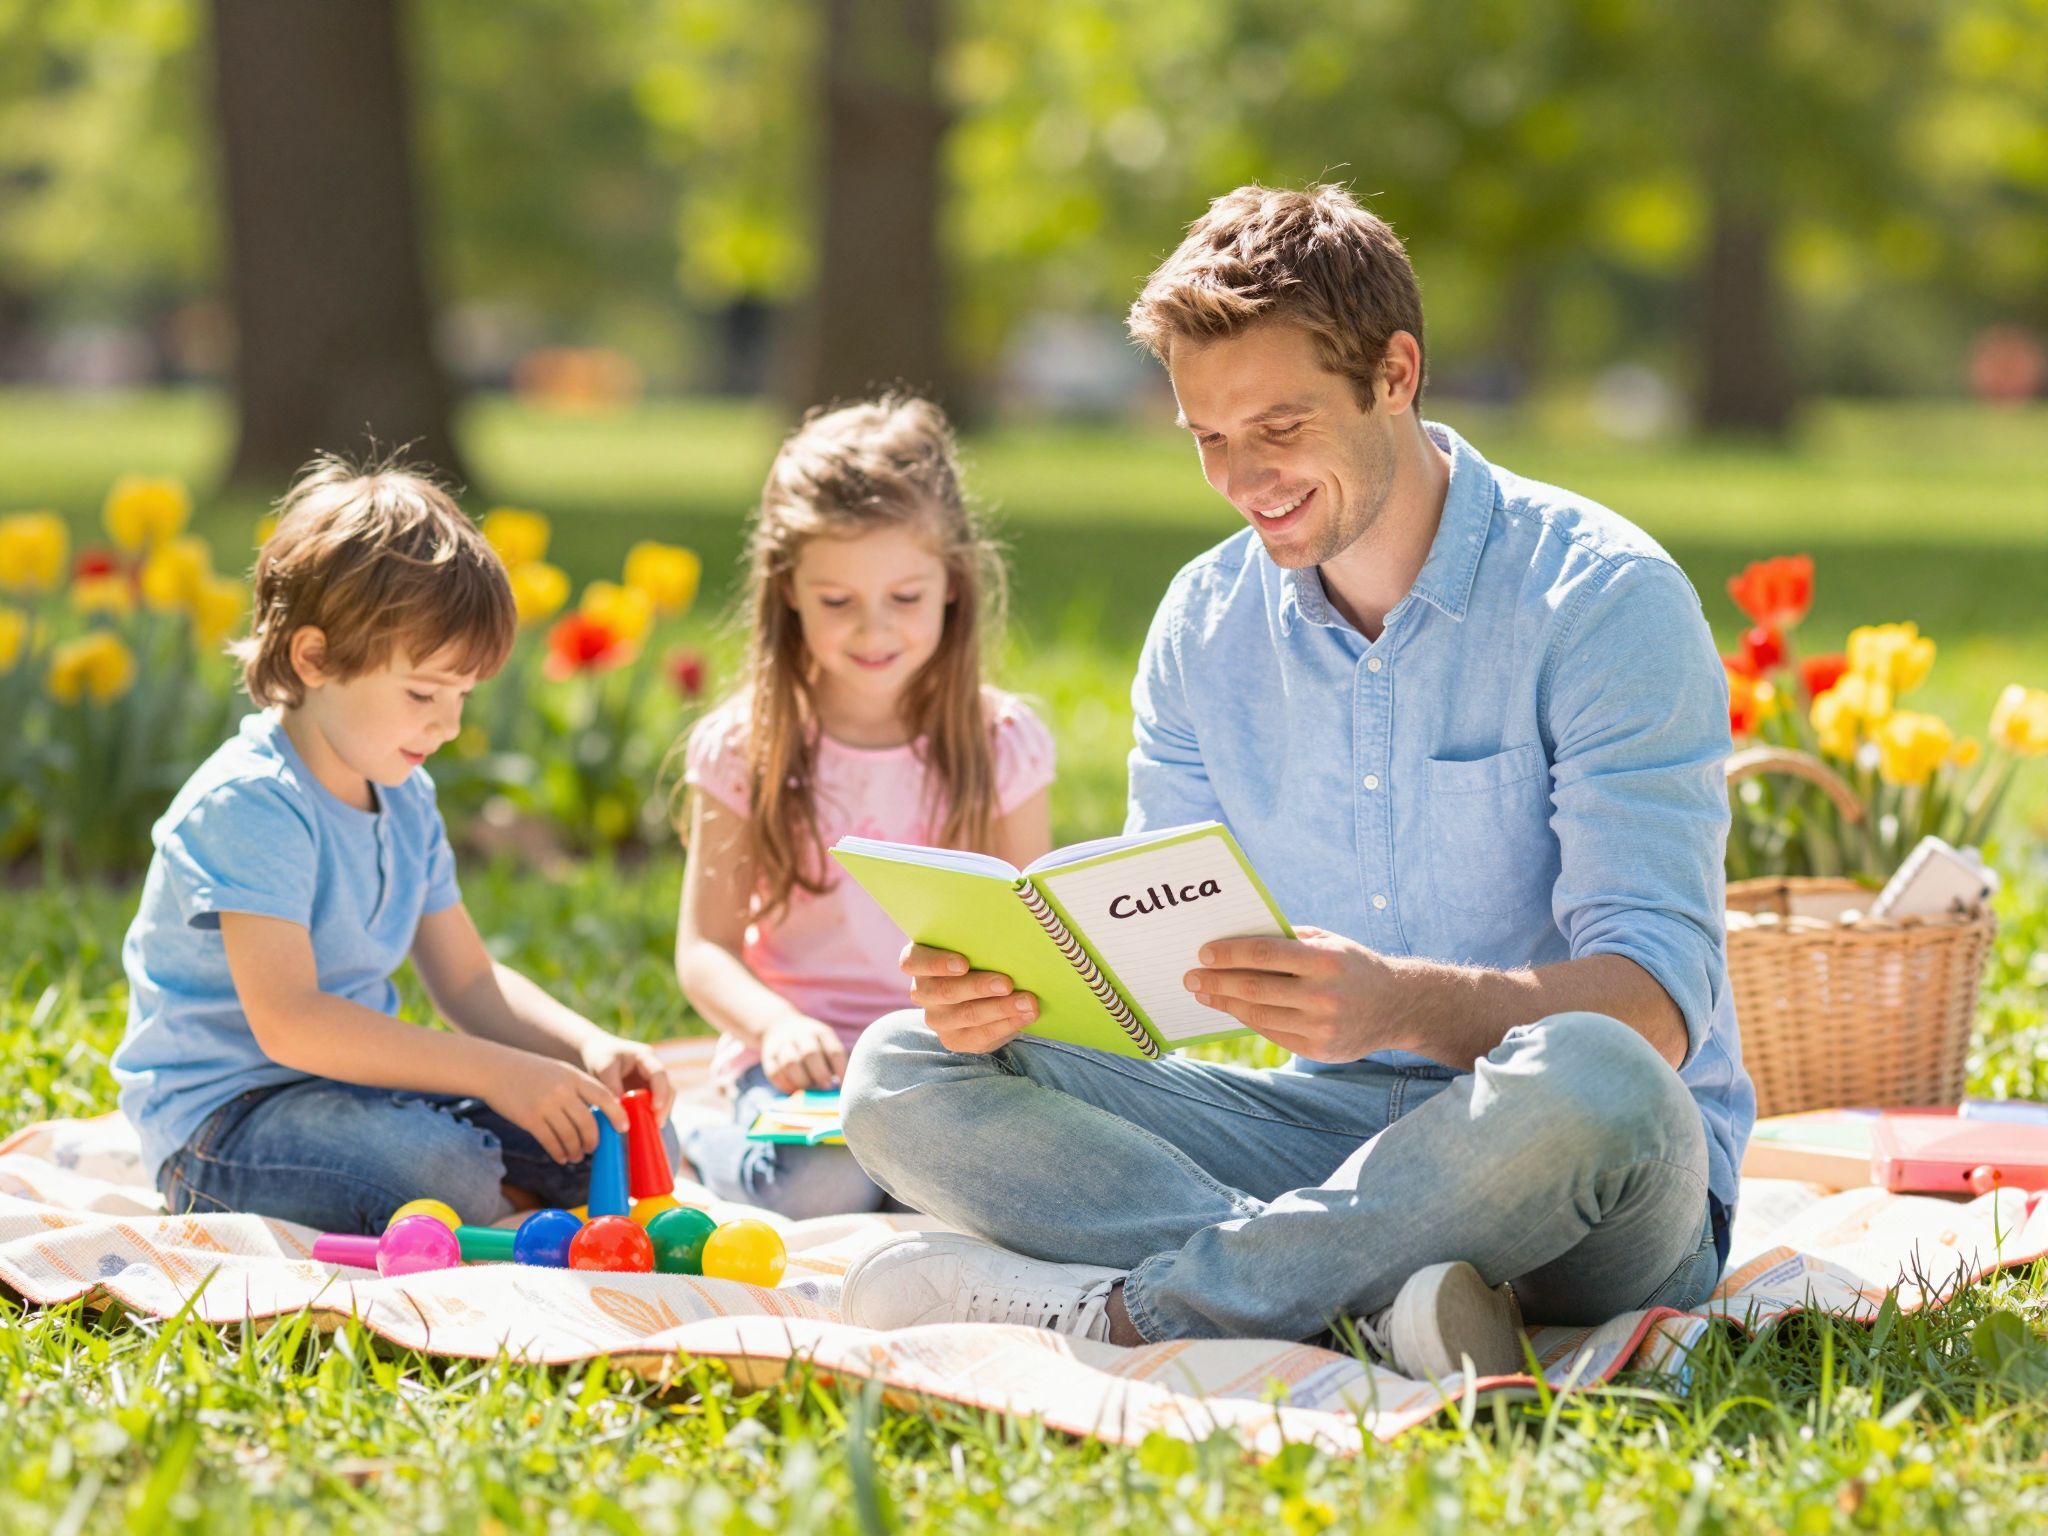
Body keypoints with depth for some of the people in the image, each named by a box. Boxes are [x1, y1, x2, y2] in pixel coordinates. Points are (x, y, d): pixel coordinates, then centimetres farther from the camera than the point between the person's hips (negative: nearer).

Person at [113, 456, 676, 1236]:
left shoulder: (405, 802, 9)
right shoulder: (249, 806, -20)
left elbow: (469, 981, 14)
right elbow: (288, 1023, -29)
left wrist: (589, 1048, -6)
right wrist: (493, 1072, -31)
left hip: (361, 1088, 9)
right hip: (224, 1116, -9)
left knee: (624, 1137, -3)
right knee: (442, 1171, -36)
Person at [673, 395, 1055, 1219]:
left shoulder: (1002, 743, 4)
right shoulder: (745, 749, 1)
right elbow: (706, 945, 1)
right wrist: (776, 1024, -21)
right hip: (809, 1054, -1)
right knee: (822, 1187, -32)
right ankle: (709, 1148, 3)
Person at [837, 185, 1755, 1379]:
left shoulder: (1601, 598, -11)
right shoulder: (1208, 621, 7)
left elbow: (1655, 1004, -19)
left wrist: (1402, 1004, -39)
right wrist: (1019, 982, -16)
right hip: (1333, 1128, 5)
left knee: (1587, 1080, -41)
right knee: (906, 1076, -12)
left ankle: (1116, 1309, -28)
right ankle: (1373, 1298, -30)